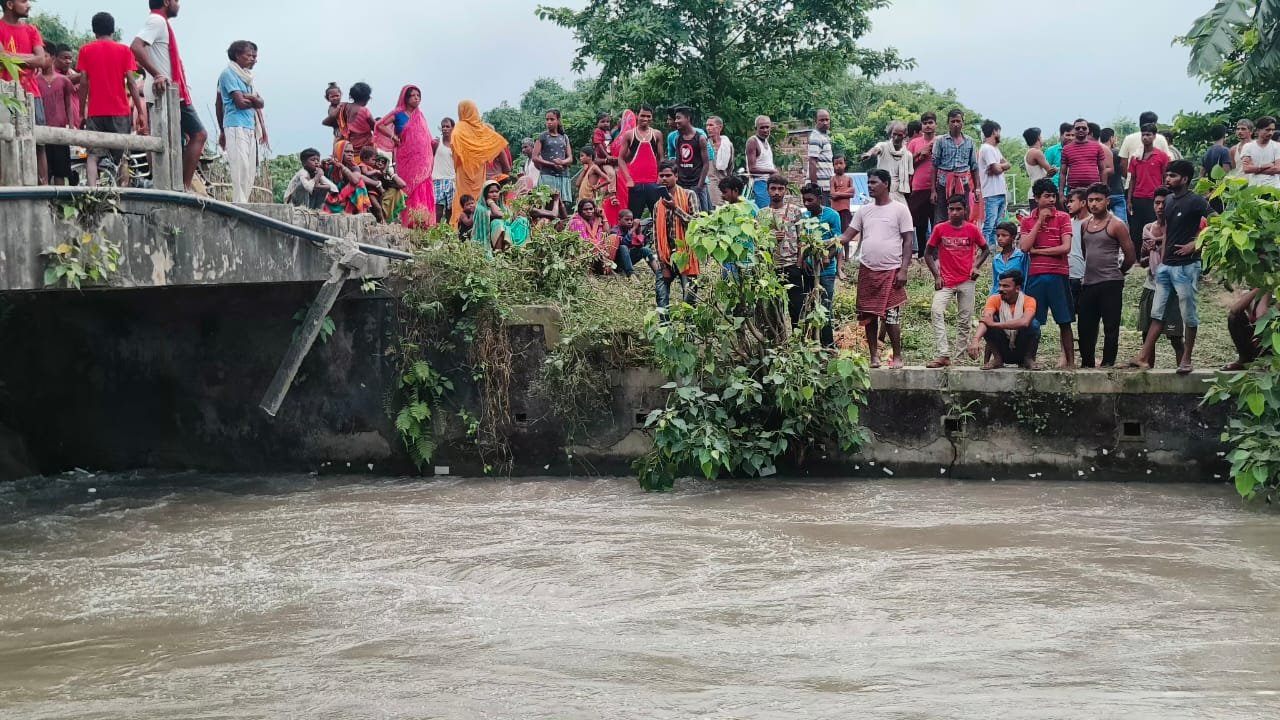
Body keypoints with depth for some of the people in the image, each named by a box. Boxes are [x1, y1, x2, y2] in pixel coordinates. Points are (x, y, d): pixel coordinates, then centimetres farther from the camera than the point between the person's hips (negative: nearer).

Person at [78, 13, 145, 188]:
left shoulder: (86, 50, 6)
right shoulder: (123, 50, 5)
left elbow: (83, 82, 1)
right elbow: (131, 82, -1)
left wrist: (82, 111, 7)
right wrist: (140, 112, 1)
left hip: (95, 112, 0)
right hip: (120, 111, 0)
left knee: (92, 155, -4)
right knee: (122, 156, 9)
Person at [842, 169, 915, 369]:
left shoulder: (900, 210, -1)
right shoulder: (864, 211, 12)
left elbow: (908, 241, -3)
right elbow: (847, 236, 8)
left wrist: (903, 270, -11)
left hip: (891, 271, -5)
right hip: (867, 270, 5)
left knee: (891, 316, -6)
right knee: (869, 316, 5)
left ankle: (897, 356, 5)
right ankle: (874, 356, 13)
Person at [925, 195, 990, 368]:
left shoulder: (972, 229, 0)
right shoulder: (940, 229, -1)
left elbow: (985, 250, 13)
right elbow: (928, 253, 7)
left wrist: (976, 266, -3)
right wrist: (936, 276, -2)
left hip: (967, 281, 1)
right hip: (945, 281, -1)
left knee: (965, 320, 5)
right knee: (937, 312, -21)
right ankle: (944, 355, -23)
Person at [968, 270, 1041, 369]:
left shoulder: (1028, 301, -14)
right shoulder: (995, 299, -9)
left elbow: (1024, 322, -35)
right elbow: (985, 320, -28)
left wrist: (994, 324, -37)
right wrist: (975, 340, -47)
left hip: (1022, 349, -1)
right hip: (1002, 349, 1)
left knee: (1034, 324, -27)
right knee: (989, 322, -21)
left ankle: (1028, 359, -9)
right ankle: (997, 358, -10)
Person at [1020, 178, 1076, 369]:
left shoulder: (1063, 217, 2)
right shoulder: (1027, 221, 9)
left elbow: (1066, 247, -8)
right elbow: (1025, 247, -6)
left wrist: (1037, 251, -6)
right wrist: (1039, 221, -6)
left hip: (1058, 274, -2)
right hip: (1035, 275, 2)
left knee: (1064, 321, 0)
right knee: (1033, 321, 2)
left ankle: (1070, 360, 4)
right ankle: (1031, 359, 10)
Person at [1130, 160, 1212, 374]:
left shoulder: (1196, 201, -9)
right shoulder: (1169, 201, 13)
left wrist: (1195, 245, -16)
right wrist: (1162, 258, 14)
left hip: (1186, 266, -8)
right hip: (1166, 265, 8)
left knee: (1188, 314, 0)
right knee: (1157, 313, 6)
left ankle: (1186, 360, 6)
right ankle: (1144, 358, 5)